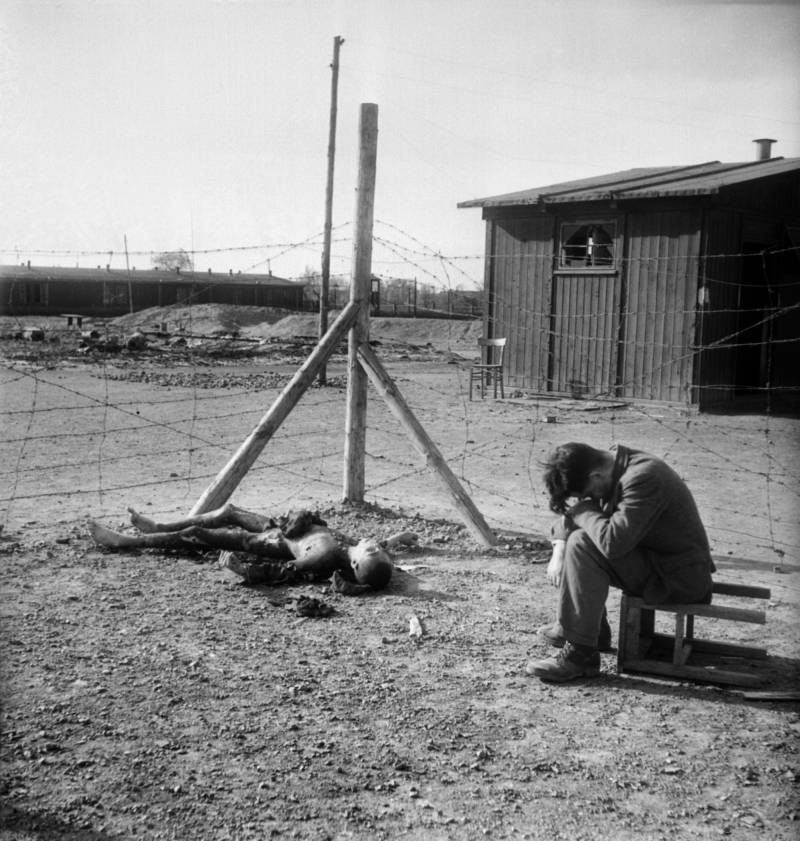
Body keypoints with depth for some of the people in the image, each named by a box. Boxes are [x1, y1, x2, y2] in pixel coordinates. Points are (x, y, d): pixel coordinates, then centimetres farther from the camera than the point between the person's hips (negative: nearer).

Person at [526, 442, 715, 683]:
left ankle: (581, 654, -19)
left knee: (582, 544, -23)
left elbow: (612, 542, -35)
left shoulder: (643, 478, -26)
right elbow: (571, 513, 11)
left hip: (680, 580, -10)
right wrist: (559, 550, -7)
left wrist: (582, 508, -19)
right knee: (569, 539, 10)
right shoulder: (609, 471, 2)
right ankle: (595, 630, 17)